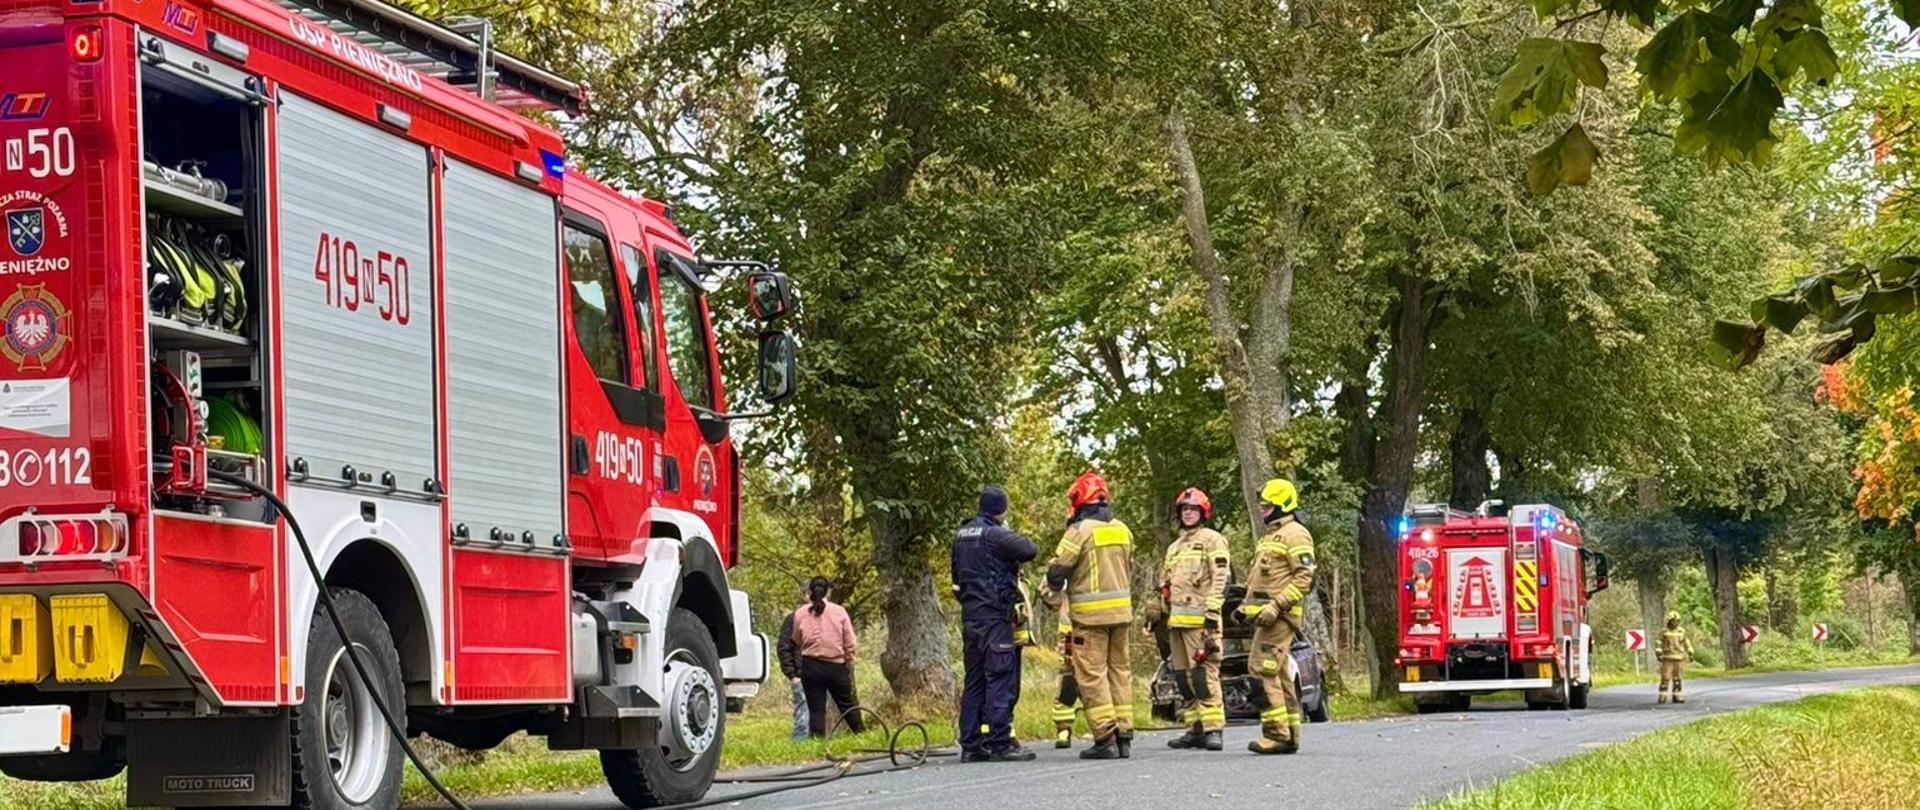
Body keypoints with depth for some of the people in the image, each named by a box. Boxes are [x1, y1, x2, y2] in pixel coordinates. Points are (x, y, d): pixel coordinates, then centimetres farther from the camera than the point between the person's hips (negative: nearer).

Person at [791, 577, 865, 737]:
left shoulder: (800, 614, -3)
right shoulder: (839, 611, -4)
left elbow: (797, 641, 10)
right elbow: (849, 643, -2)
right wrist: (849, 665, 10)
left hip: (811, 666, 0)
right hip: (836, 665, 0)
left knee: (816, 709, 4)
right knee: (848, 705, 12)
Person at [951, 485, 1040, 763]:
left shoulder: (961, 536, 15)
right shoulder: (994, 534, -12)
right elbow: (1029, 551, -23)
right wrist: (1018, 539, -1)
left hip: (970, 616, 8)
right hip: (995, 616, -8)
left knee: (974, 681, 11)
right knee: (1001, 679, -7)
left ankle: (970, 745, 11)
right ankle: (999, 743, -11)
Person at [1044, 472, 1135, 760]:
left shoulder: (1080, 531, -11)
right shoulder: (1122, 530, 11)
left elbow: (1057, 570, -9)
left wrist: (1056, 593, 11)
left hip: (1091, 613, -7)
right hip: (1121, 610, 7)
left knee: (1092, 674, -4)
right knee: (1119, 670, 12)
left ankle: (1105, 739, -9)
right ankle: (1124, 736, 11)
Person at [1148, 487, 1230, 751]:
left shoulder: (1212, 540, 1)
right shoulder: (1174, 548, 26)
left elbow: (1220, 579, -9)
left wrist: (1212, 615, -17)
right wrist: (1160, 614, 20)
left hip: (1200, 620, -8)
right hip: (1176, 621, 8)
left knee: (1204, 675, -15)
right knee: (1183, 678, 7)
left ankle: (1213, 728, -18)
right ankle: (1195, 729, 10)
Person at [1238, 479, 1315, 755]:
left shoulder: (1294, 534, -8)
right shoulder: (1270, 536, 24)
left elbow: (1304, 577, -17)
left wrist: (1276, 606, -23)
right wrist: (1246, 606, 19)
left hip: (1280, 616, -10)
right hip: (1266, 617, 10)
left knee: (1262, 670, -16)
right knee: (1278, 673, 10)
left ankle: (1276, 733, -17)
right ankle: (1290, 735, 12)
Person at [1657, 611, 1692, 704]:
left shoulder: (1681, 631, 7)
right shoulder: (1664, 632, -2)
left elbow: (1686, 643, 14)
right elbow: (1659, 644, -3)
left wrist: (1690, 654, 10)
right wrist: (1659, 654, -13)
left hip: (1678, 658, 3)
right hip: (1667, 658, -3)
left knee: (1677, 677, 5)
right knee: (1665, 677, -8)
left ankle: (1676, 697, 9)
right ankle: (1662, 697, -6)